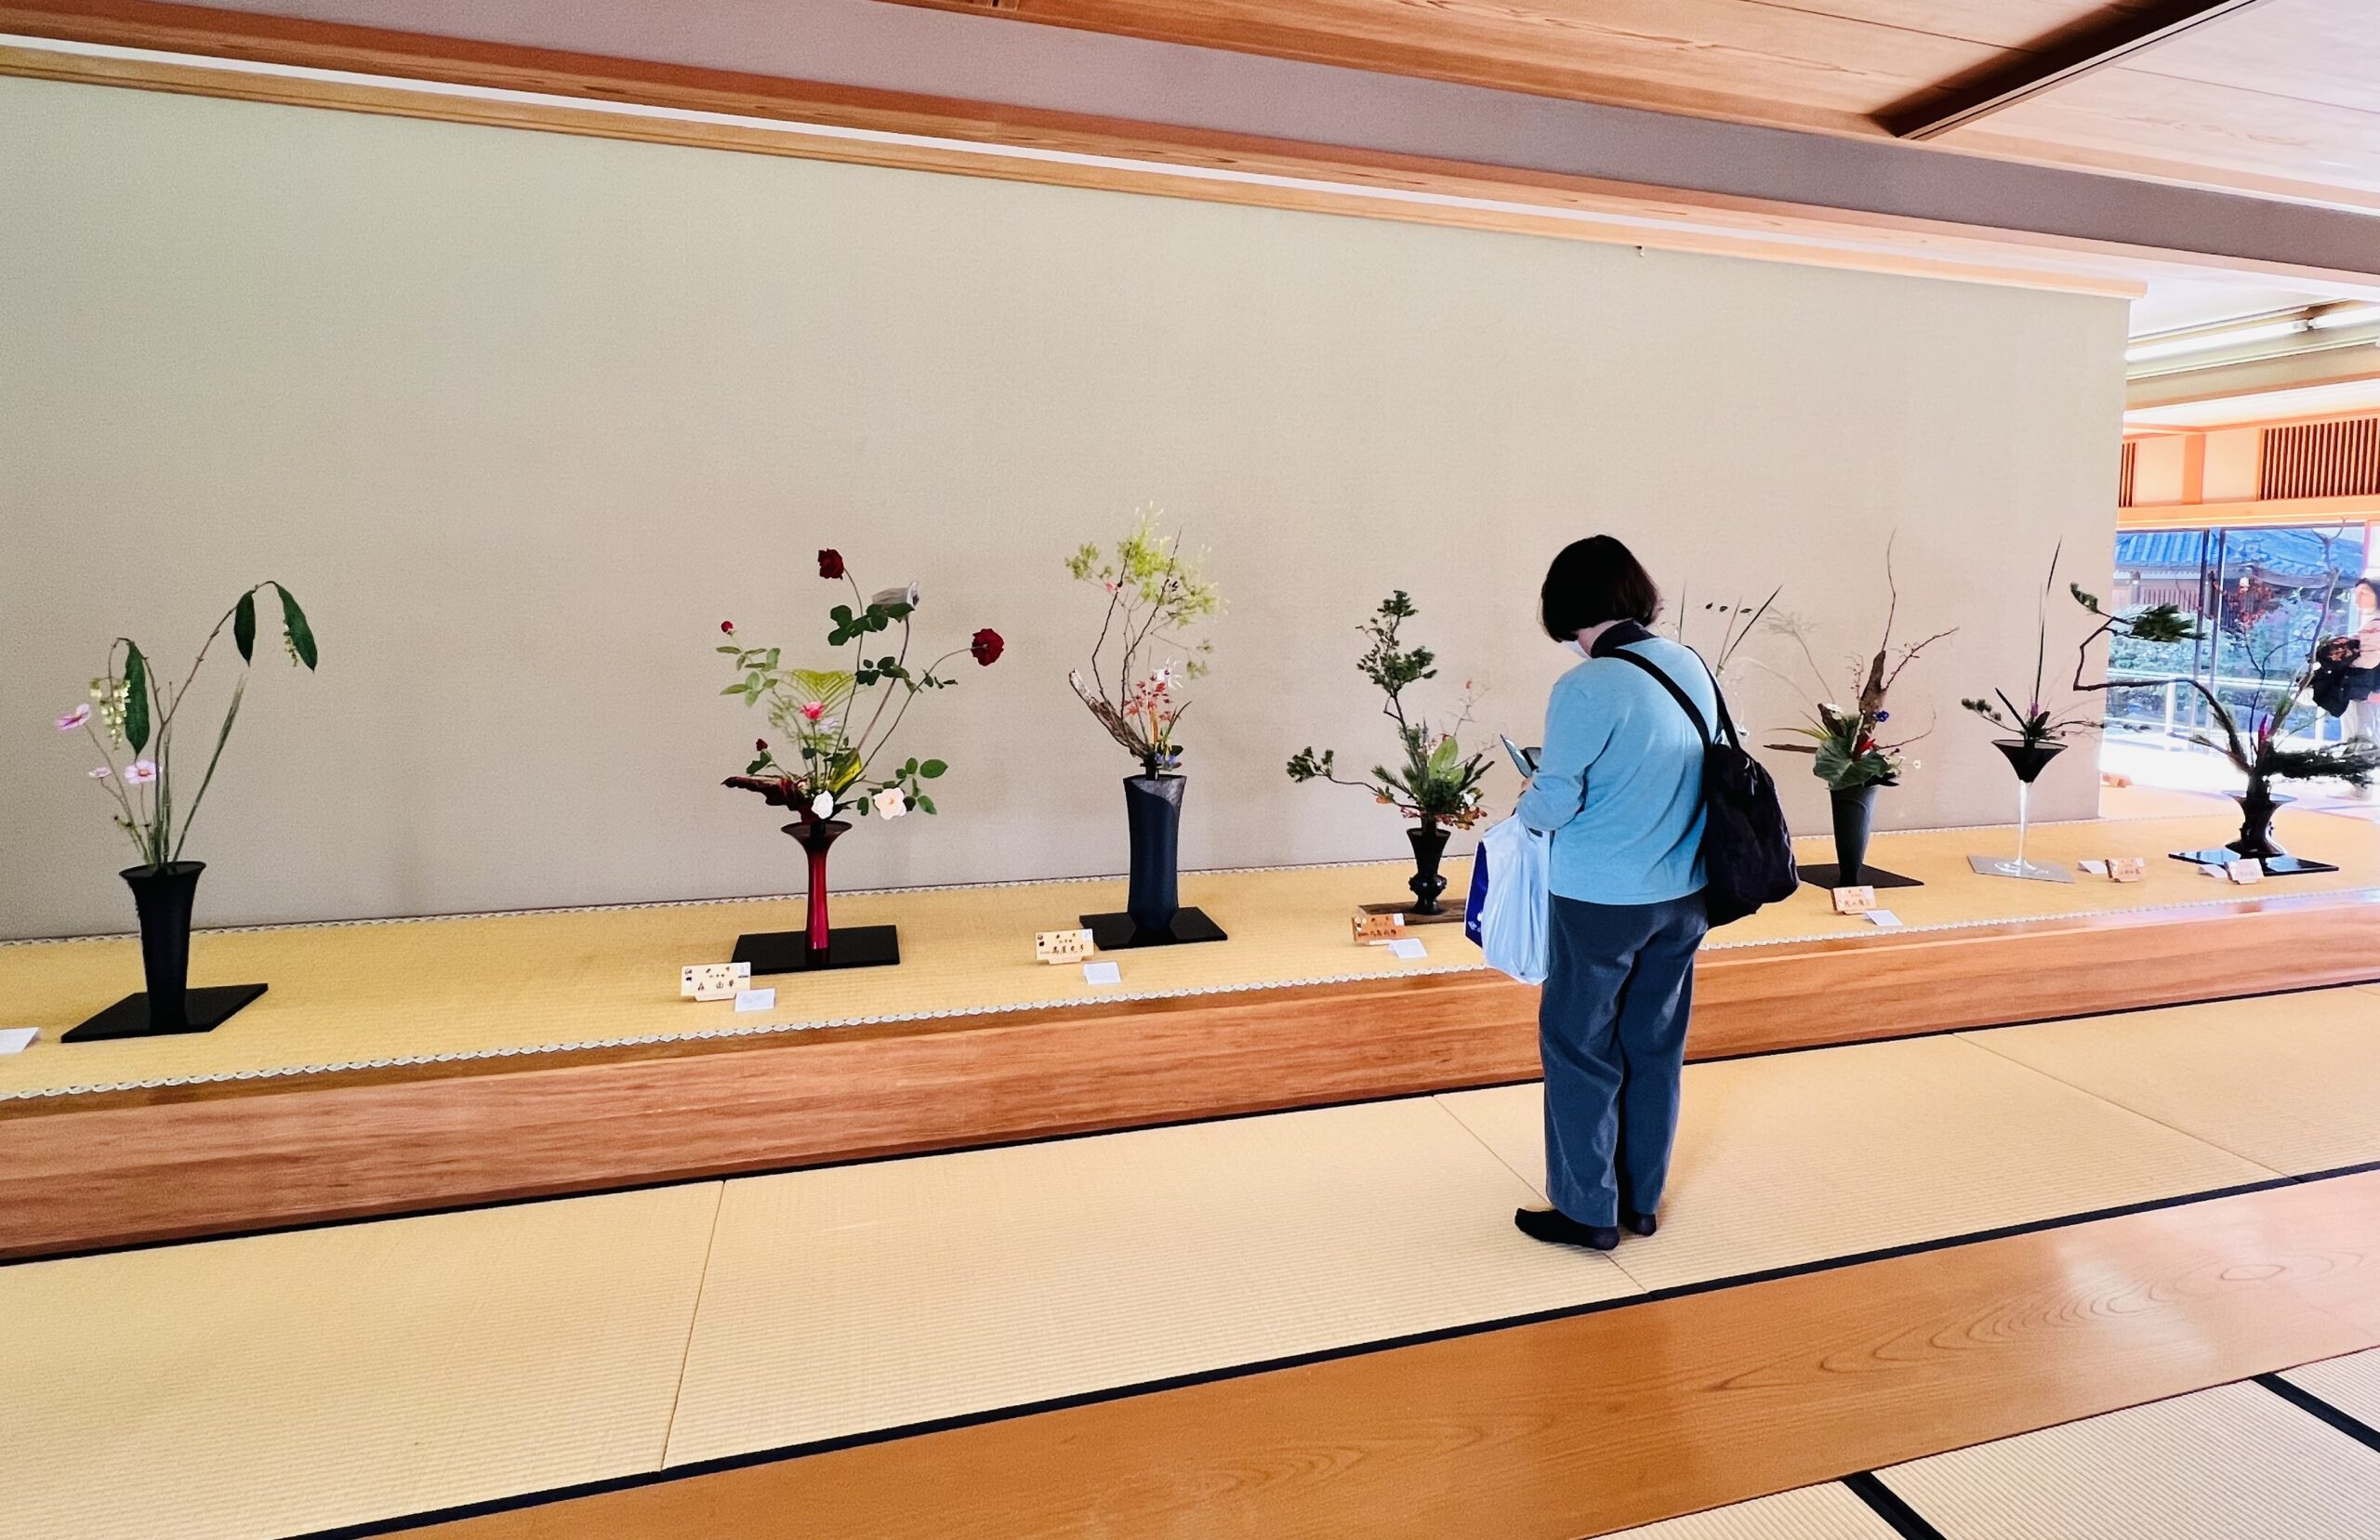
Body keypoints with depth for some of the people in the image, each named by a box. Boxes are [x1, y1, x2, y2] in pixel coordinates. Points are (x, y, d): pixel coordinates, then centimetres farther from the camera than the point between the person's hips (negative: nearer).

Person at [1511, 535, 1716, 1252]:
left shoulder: (1585, 689, -21)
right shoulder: (1692, 667, 0)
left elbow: (1554, 804, -18)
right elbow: (1689, 773, 11)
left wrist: (1527, 801, 4)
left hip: (1600, 899, -7)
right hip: (1682, 895, 7)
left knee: (1580, 1050, 9)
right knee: (1656, 1047, 17)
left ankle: (1588, 1212, 20)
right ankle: (1642, 1200, 31)